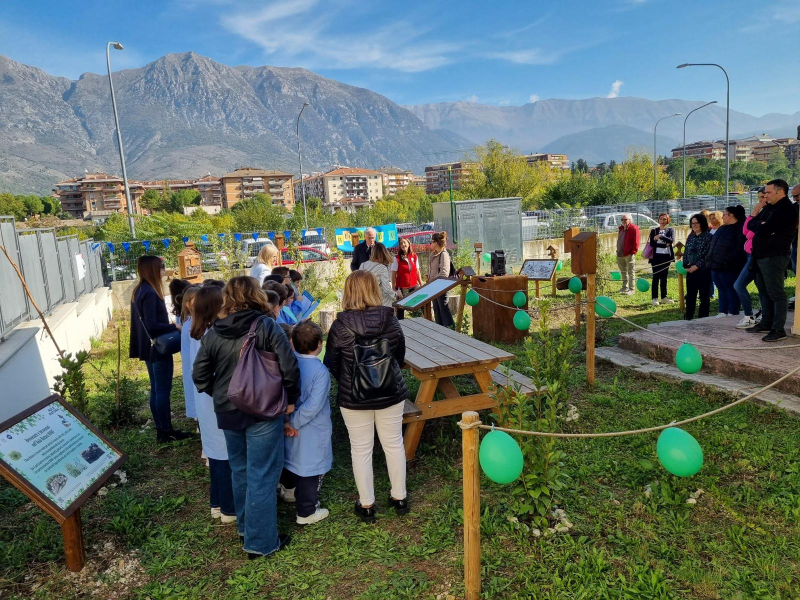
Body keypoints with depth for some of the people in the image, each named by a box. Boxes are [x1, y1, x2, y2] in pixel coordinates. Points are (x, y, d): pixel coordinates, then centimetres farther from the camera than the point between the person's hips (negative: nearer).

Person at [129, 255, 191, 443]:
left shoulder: (139, 291, 11)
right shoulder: (149, 293, -20)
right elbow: (152, 326, -24)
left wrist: (169, 326, 15)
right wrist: (175, 327, -15)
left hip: (150, 347, 10)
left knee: (156, 389, 13)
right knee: (163, 390, -2)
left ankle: (161, 429, 21)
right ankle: (166, 431, 5)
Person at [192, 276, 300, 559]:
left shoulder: (213, 332, 0)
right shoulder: (266, 325, -13)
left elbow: (200, 376, 4)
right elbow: (289, 366, -17)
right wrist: (291, 399, -3)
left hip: (227, 412, 5)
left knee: (240, 471, 22)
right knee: (262, 476, 5)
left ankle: (245, 526, 39)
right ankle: (261, 542, 15)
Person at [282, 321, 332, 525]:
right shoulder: (320, 371, -24)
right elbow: (313, 406, -27)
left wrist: (287, 420, -4)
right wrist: (293, 423, -16)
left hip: (293, 425, 6)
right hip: (313, 431, -6)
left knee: (295, 458, 28)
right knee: (311, 469, 9)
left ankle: (291, 489, 49)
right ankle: (306, 512, 20)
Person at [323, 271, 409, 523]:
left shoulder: (340, 325, -16)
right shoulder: (390, 319, -11)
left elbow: (331, 364, -6)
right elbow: (400, 356, 1)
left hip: (353, 398, -2)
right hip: (390, 393, 2)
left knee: (361, 449, 12)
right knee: (394, 444, 17)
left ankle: (366, 504, 24)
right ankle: (399, 497, 31)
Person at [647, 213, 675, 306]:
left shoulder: (670, 230, 6)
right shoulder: (654, 230, 3)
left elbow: (672, 240, -13)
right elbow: (652, 244, -7)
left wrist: (661, 236, -23)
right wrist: (665, 244, -14)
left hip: (666, 256, 2)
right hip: (656, 256, -2)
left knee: (664, 277, 10)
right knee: (656, 277, -2)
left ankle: (664, 297, 17)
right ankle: (654, 298, 0)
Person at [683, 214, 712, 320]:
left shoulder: (708, 236, -6)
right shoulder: (690, 237, 13)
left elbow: (707, 254, -13)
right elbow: (686, 252, 14)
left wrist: (697, 266, -16)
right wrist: (686, 265, 0)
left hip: (703, 270, -5)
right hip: (690, 270, 5)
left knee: (704, 295, 3)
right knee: (690, 295, 7)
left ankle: (702, 318, 10)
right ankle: (688, 317, 14)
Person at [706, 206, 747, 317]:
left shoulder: (740, 229, -9)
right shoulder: (723, 228, 21)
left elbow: (739, 249, -20)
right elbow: (713, 244, 24)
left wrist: (728, 261, -25)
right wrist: (710, 258, 14)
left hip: (728, 267, -9)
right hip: (716, 266, 9)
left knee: (731, 289, -3)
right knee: (721, 289, 12)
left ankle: (733, 313, 3)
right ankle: (722, 312, 18)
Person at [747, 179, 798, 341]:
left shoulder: (786, 209, -13)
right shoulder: (769, 207, 18)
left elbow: (764, 230, -21)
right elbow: (750, 225, 14)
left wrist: (757, 223, -1)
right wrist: (760, 223, -7)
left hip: (774, 256, -10)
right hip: (762, 255, 10)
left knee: (776, 293, -6)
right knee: (765, 291, 14)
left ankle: (778, 329, -3)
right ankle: (766, 323, 23)